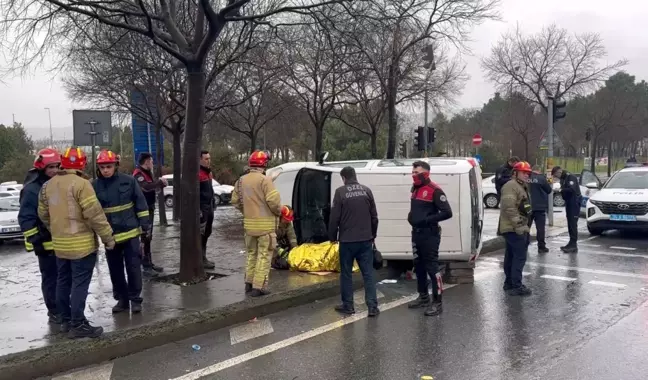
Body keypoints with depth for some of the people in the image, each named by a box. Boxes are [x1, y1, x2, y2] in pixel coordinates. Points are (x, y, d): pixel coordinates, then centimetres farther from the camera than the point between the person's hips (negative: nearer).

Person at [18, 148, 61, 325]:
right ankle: (54, 313, 10)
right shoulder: (32, 189, -14)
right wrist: (35, 241, -19)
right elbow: (26, 219, -16)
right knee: (50, 278, 0)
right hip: (46, 243, -8)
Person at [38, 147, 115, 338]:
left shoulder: (48, 185, 9)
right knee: (79, 284, -3)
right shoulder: (81, 184, -16)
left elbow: (43, 214, 16)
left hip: (60, 244, 8)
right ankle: (78, 324, -1)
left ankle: (66, 320, 25)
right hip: (82, 243, -8)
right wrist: (108, 237, -11)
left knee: (63, 282, 15)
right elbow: (94, 214, -19)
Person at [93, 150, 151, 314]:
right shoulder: (94, 186, -2)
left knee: (133, 267, 2)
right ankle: (122, 298, 25)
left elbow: (141, 204, 1)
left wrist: (144, 225, -1)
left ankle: (135, 299, 14)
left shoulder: (128, 181, -4)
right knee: (115, 270, 11)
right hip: (110, 236, 2)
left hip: (130, 232, -2)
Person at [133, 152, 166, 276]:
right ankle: (145, 267, -7)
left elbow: (152, 189, 16)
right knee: (144, 238, -9)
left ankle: (149, 263, 25)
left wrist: (160, 183, -2)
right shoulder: (138, 174, -15)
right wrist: (160, 181, -19)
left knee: (147, 238, 16)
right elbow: (146, 187, -32)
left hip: (149, 209, 10)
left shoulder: (147, 173, 15)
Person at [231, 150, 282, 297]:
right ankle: (258, 287, 0)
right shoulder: (264, 180, -16)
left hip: (249, 224, 7)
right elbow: (274, 201, -20)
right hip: (265, 224, -7)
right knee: (264, 255, 0)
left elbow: (235, 201, 11)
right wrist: (278, 212, -1)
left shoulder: (241, 180, 6)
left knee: (251, 253, 20)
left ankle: (249, 283, 25)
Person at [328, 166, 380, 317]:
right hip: (365, 240, 3)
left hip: (347, 240, -3)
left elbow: (334, 217, -8)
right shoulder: (366, 190, 4)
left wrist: (332, 237, 5)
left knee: (346, 273, 9)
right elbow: (374, 216, 8)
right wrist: (373, 235, 20)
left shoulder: (340, 191, -8)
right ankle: (372, 306, 3)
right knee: (368, 273, 5)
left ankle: (348, 305, 15)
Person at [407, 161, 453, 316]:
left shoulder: (434, 190, -15)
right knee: (418, 266, 15)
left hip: (429, 234, -9)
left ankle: (437, 302, 0)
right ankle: (423, 297, 28)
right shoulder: (415, 189, 12)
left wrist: (427, 220, -22)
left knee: (432, 267, -6)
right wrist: (411, 216, 7)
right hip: (416, 233, 9)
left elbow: (447, 213, -19)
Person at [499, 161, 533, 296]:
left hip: (515, 228, 11)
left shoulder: (522, 187, 21)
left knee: (511, 256, 15)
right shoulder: (511, 186, -14)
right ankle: (516, 286, -11)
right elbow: (509, 207, -25)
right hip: (514, 229, -11)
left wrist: (523, 225, 23)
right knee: (520, 256, -12)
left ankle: (509, 283, 22)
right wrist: (518, 225, -25)